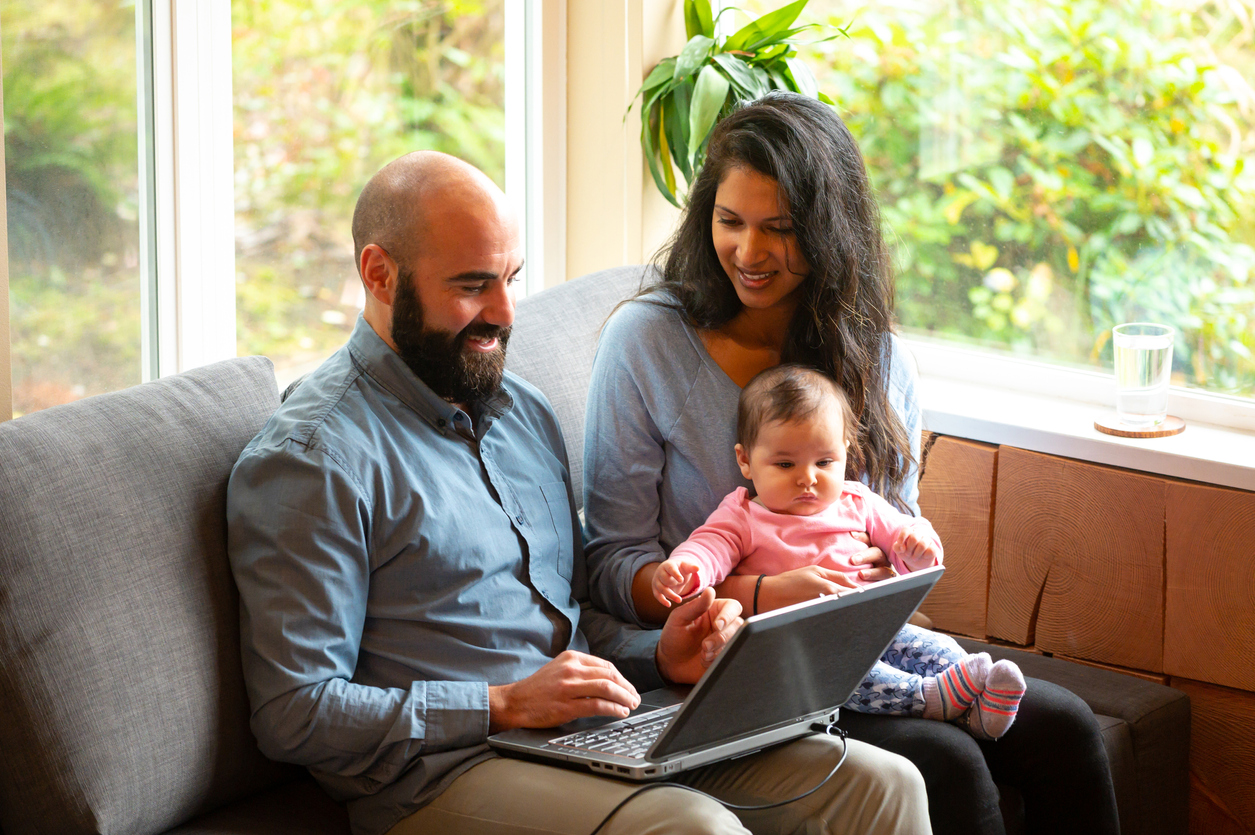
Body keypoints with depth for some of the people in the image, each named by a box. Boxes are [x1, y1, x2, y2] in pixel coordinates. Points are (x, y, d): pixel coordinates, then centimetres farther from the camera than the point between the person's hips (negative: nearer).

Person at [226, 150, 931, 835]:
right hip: (443, 773, -7)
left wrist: (656, 655, 4)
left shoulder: (525, 411, 19)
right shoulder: (311, 461, -8)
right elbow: (293, 714, -13)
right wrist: (506, 704, -17)